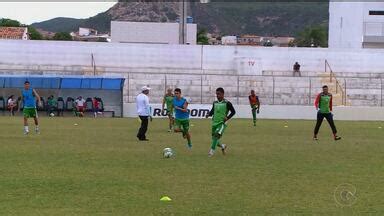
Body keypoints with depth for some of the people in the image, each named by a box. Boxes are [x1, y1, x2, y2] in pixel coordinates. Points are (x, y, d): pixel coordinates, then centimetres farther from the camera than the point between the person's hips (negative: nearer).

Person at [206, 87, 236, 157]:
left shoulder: (227, 103, -7)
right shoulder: (215, 103, 7)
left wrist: (228, 118, -15)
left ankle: (212, 150, -28)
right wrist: (209, 114, -1)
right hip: (215, 122, 6)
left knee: (217, 134, -29)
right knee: (214, 139, 8)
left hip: (222, 123, -6)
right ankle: (222, 146, 38)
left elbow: (233, 112, -1)